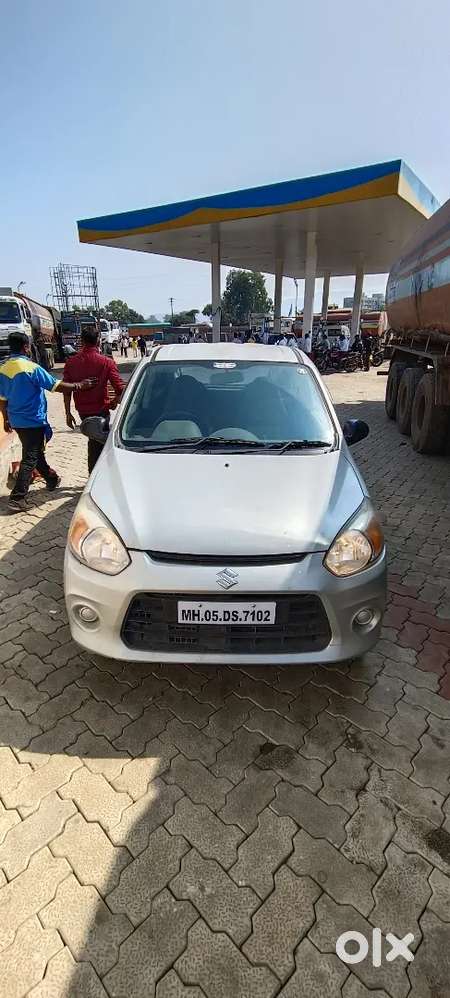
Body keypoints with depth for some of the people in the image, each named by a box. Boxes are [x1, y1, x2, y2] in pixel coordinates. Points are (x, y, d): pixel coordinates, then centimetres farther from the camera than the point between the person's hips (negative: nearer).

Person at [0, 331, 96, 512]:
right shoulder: (31, 368, -18)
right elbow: (56, 386, -16)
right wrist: (79, 385, -5)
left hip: (16, 420, 8)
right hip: (33, 420, -8)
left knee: (36, 452, 22)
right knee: (30, 458, -4)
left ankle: (52, 480, 38)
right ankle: (17, 498, -6)